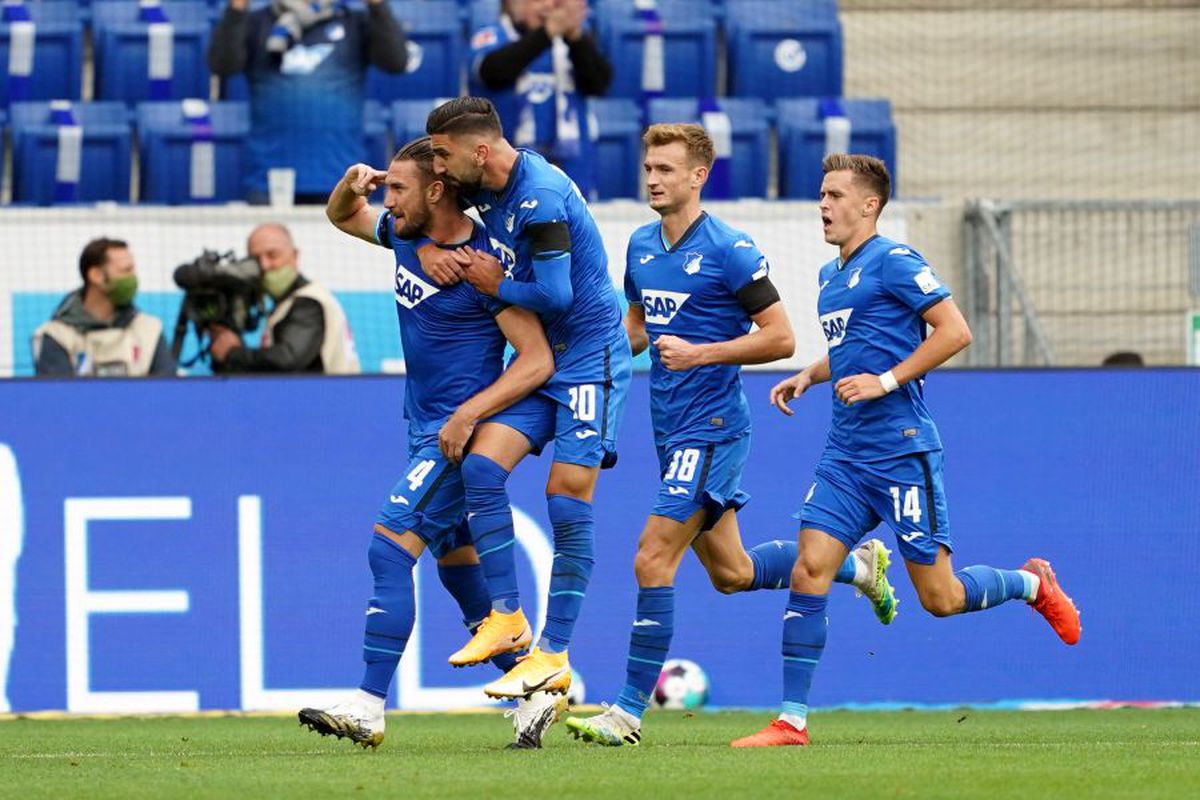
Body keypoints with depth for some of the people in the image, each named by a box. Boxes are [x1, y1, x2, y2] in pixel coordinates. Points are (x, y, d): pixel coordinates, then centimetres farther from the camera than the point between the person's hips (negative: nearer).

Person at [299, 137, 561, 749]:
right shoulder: (405, 235, 5)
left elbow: (537, 360, -17)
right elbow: (342, 217, 25)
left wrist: (468, 414, -24)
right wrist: (351, 185, 2)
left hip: (459, 432, -9)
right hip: (427, 428, 9)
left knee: (389, 547, -17)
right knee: (458, 567, 13)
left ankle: (368, 708, -19)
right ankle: (534, 693, 21)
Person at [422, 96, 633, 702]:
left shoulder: (540, 197, -22)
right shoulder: (485, 188, 5)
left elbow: (555, 294, -25)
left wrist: (495, 285, -9)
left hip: (589, 359, -8)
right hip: (537, 358, 8)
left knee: (568, 500, -9)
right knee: (481, 466, -9)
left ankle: (554, 654, -6)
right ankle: (507, 619, -3)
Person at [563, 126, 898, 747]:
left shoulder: (729, 251, -13)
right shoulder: (641, 247, 10)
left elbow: (781, 338, -13)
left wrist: (699, 353, -21)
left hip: (711, 428, -9)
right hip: (671, 431, 9)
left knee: (653, 560, -14)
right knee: (730, 573, 15)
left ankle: (629, 711, -9)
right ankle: (857, 565, 36)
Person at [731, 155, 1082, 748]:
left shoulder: (893, 262, -10)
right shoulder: (831, 276, 16)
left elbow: (955, 331, -15)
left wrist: (886, 380, -19)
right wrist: (808, 376, 12)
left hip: (901, 451, -7)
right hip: (845, 453, 7)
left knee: (940, 598, -1)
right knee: (809, 569, -8)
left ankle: (1031, 584, 28)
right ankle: (792, 721, -8)